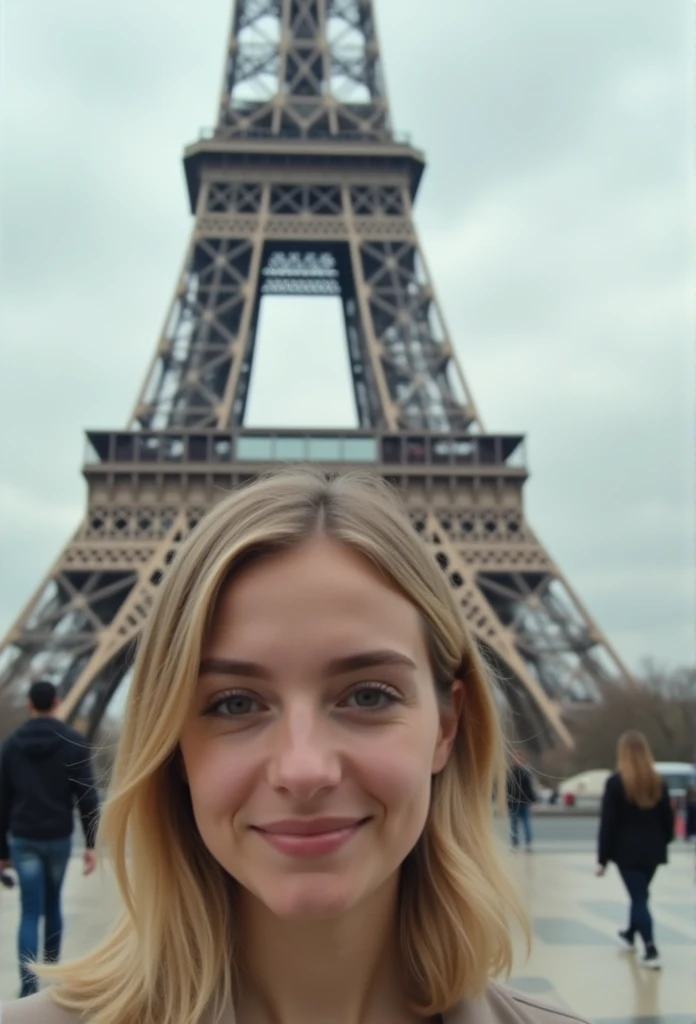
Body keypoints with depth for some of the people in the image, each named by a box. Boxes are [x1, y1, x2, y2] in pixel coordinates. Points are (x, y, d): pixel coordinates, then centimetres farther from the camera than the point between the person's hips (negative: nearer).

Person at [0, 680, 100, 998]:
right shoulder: (74, 742, -8)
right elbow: (87, 795, -13)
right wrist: (91, 844, -10)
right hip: (58, 838, 0)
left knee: (30, 912, 2)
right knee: (52, 902, 21)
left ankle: (28, 987, -9)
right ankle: (51, 967, 35)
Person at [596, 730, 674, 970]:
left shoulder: (616, 782, -12)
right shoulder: (658, 782, 3)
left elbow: (608, 823, -11)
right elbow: (668, 819, 7)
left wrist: (603, 858, -6)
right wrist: (662, 843, 18)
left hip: (627, 851, -5)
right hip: (652, 850, 5)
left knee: (638, 898, 0)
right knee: (640, 895, 22)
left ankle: (651, 952, -8)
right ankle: (630, 935, 41)